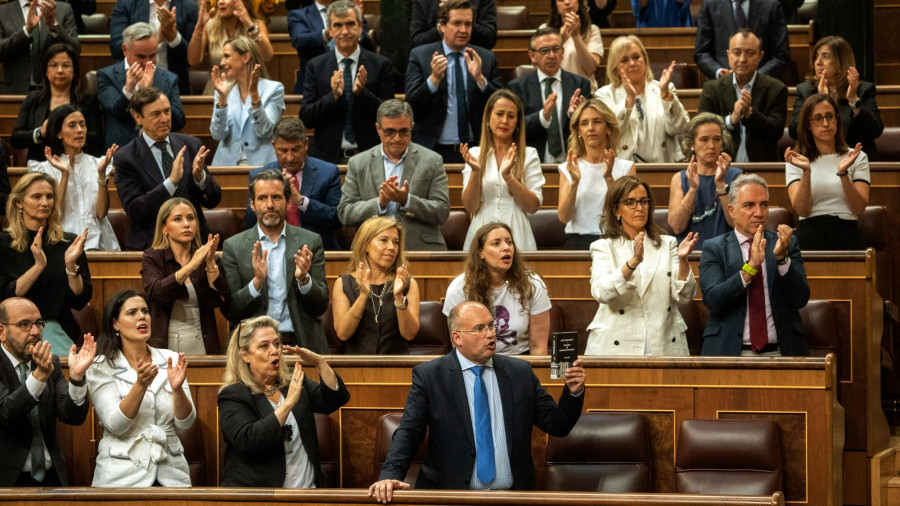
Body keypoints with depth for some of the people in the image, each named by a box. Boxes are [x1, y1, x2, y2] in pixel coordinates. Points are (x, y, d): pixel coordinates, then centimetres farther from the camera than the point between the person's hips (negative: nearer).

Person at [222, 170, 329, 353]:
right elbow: (229, 312, 4)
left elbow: (321, 306, 8)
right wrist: (256, 282, -12)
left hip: (300, 344, 1)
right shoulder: (234, 247, 9)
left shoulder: (310, 242, 11)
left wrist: (304, 279, -11)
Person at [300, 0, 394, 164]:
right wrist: (333, 96, -16)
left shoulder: (381, 65, 2)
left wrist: (362, 93, -16)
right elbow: (306, 118, 0)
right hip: (328, 156, 1)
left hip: (369, 157, 0)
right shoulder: (315, 67, 5)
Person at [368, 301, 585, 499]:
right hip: (450, 497, -3)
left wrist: (573, 393, -6)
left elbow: (557, 425, 13)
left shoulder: (520, 372, 11)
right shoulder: (428, 375, 4)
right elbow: (409, 433, -2)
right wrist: (390, 475, -18)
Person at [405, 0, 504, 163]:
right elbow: (412, 105, -6)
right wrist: (434, 79, -22)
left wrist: (480, 79, -16)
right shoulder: (419, 56, 2)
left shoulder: (486, 58, 6)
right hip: (434, 151, -1)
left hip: (476, 151, 1)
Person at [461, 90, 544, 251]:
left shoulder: (529, 155, 6)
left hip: (517, 237, -1)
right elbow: (470, 207, 2)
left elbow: (533, 206, -2)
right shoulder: (475, 154, 9)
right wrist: (475, 171, -13)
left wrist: (508, 176, -14)